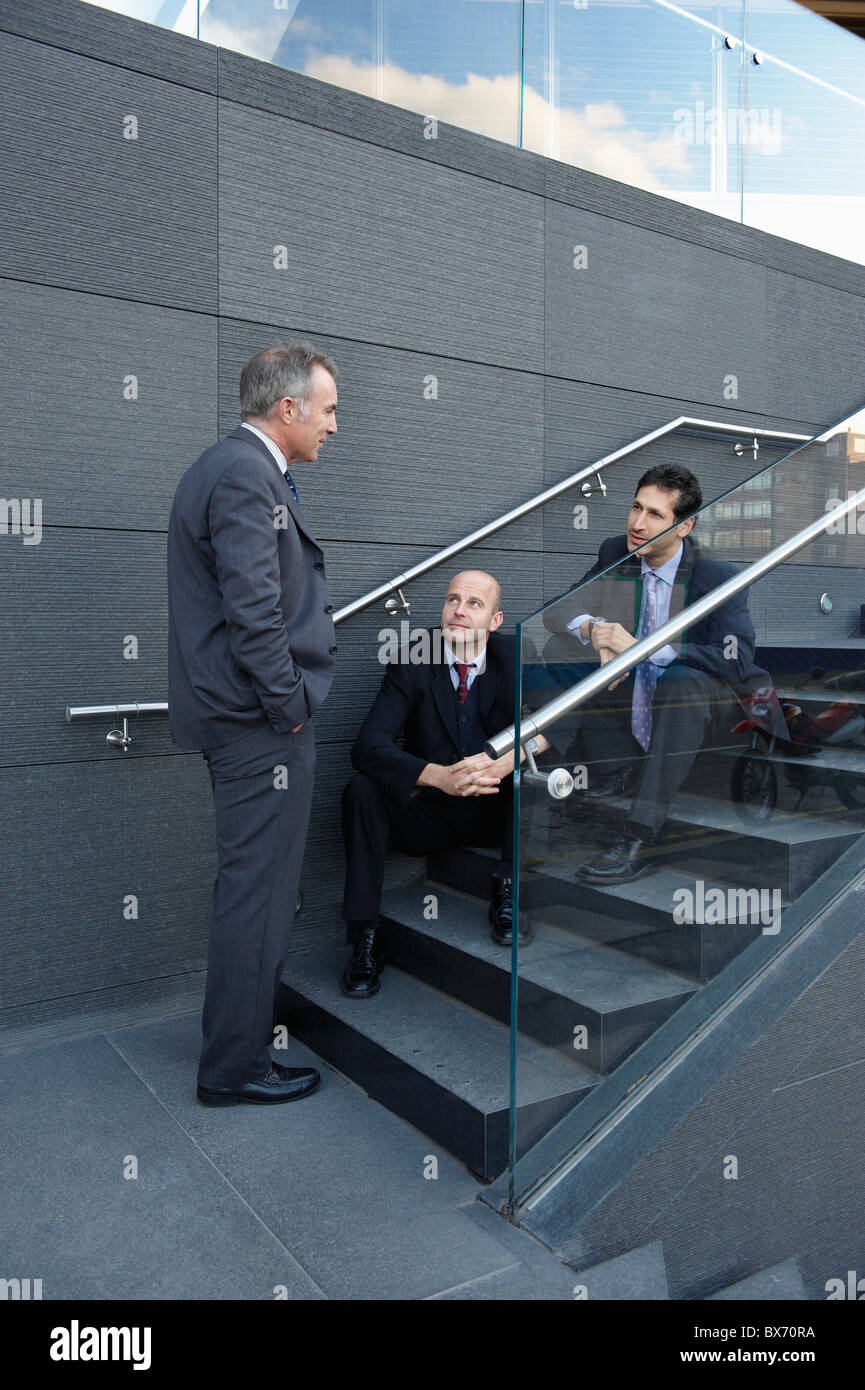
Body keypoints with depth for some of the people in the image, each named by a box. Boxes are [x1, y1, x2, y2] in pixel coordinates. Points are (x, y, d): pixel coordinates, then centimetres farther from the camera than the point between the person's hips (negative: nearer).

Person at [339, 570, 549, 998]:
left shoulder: (514, 657, -6)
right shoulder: (411, 662, -11)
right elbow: (368, 746, -21)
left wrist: (504, 762, -35)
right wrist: (442, 777, -38)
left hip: (495, 812, 1)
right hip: (426, 816, 0)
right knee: (362, 788, -26)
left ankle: (507, 889, -12)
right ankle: (366, 936, -19)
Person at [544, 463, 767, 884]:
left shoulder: (718, 575, -18)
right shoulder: (616, 553, -4)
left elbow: (735, 662, -29)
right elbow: (556, 611, -1)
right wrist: (594, 628, -26)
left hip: (707, 708, -5)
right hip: (636, 701, 5)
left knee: (681, 679, -39)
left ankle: (641, 838, -40)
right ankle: (625, 769, -6)